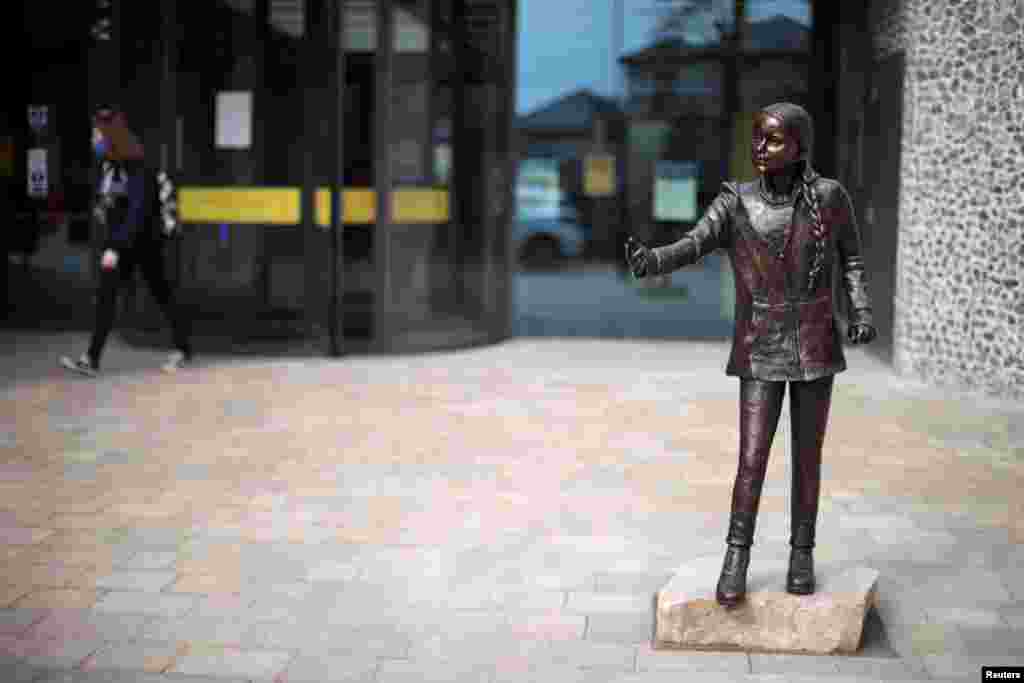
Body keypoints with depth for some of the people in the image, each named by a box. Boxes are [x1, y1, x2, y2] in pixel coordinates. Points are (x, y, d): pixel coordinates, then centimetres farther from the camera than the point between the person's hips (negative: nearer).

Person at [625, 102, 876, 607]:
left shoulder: (829, 196, -5)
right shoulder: (736, 203, -5)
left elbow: (851, 258, 7)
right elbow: (691, 247, -18)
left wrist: (861, 310, -9)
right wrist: (648, 262, -38)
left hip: (814, 347, 0)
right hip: (761, 353, 0)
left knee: (808, 456, 7)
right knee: (751, 458, -6)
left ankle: (801, 552, 21)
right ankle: (737, 558, 4)